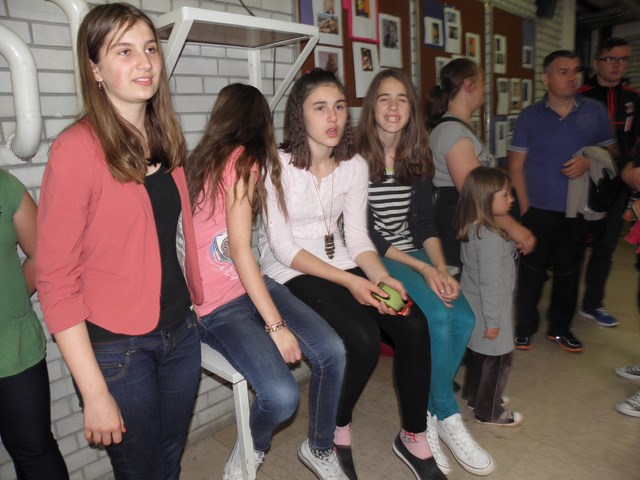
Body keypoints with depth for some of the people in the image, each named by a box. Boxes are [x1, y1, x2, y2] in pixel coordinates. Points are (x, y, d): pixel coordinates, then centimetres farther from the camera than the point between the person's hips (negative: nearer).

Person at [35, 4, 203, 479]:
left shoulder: (165, 140, 3)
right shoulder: (78, 147, -17)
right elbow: (55, 279, -17)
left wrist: (199, 301, 8)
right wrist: (94, 393, -16)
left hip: (181, 333, 6)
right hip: (116, 348, -5)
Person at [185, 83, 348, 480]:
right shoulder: (242, 159, -11)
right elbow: (240, 249, -18)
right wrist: (276, 326, -18)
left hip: (255, 285, 8)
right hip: (219, 308, -8)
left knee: (332, 351, -11)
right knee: (282, 396, -24)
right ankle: (252, 448, 11)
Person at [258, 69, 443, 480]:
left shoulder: (355, 165, 3)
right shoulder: (277, 166, -12)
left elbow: (357, 238, 2)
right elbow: (284, 248, -16)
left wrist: (382, 277, -17)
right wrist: (350, 282, -22)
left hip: (340, 263, 5)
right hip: (291, 273, -5)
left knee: (414, 325, -16)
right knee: (364, 339, -27)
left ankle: (414, 436, 6)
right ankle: (337, 432, 4)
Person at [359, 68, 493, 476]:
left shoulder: (419, 160, 9)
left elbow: (425, 225, 7)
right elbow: (365, 234, -12)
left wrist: (442, 270, -10)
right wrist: (423, 269, -16)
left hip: (415, 254, 5)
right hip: (374, 259, -5)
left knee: (464, 318, -18)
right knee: (437, 316, -26)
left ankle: (424, 416, 0)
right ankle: (448, 417, -4)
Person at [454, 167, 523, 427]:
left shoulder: (473, 229, 1)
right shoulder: (491, 238, -28)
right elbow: (490, 283, -25)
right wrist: (493, 321, -19)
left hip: (475, 308, 9)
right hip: (490, 311, -9)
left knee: (478, 354, 23)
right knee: (499, 358, 7)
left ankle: (475, 397, 41)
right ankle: (489, 411, 23)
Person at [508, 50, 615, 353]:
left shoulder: (594, 111, 4)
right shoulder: (529, 116, 0)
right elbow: (516, 167, -1)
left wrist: (590, 160, -13)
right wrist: (525, 208, -7)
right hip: (539, 210, -2)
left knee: (568, 271, 11)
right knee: (531, 271, 4)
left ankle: (560, 328, 28)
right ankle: (524, 328, 20)